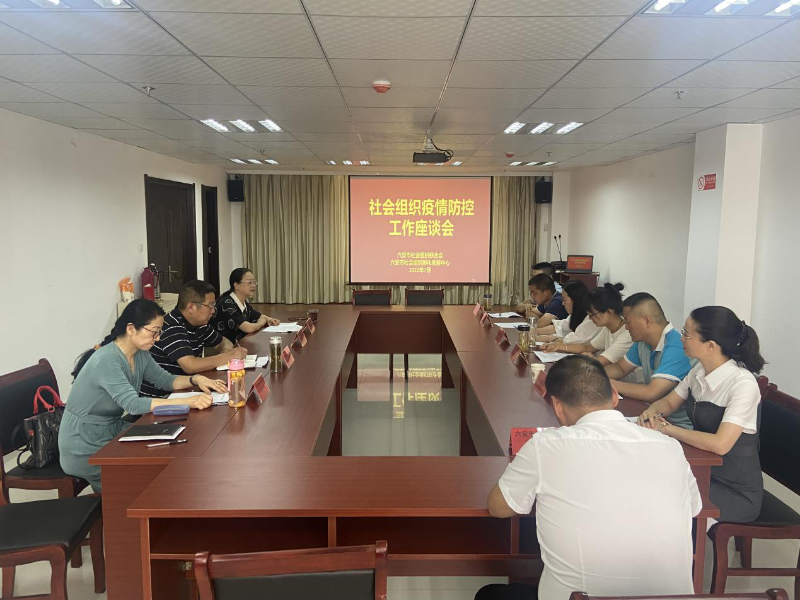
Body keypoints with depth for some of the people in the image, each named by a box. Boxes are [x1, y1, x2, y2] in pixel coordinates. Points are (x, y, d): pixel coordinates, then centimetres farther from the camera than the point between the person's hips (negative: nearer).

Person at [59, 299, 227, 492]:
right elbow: (133, 405, -38)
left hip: (113, 430, 8)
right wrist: (188, 402, -44)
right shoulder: (106, 361, -28)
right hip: (85, 450, -8)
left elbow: (165, 379, 10)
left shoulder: (140, 354, -2)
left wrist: (195, 379, -12)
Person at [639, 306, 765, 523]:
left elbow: (720, 444, -32)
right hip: (703, 472, 7)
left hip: (736, 491, -6)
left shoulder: (742, 384, -24)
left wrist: (668, 429, -23)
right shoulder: (699, 370, -1)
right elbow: (669, 402, 12)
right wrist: (651, 413, -10)